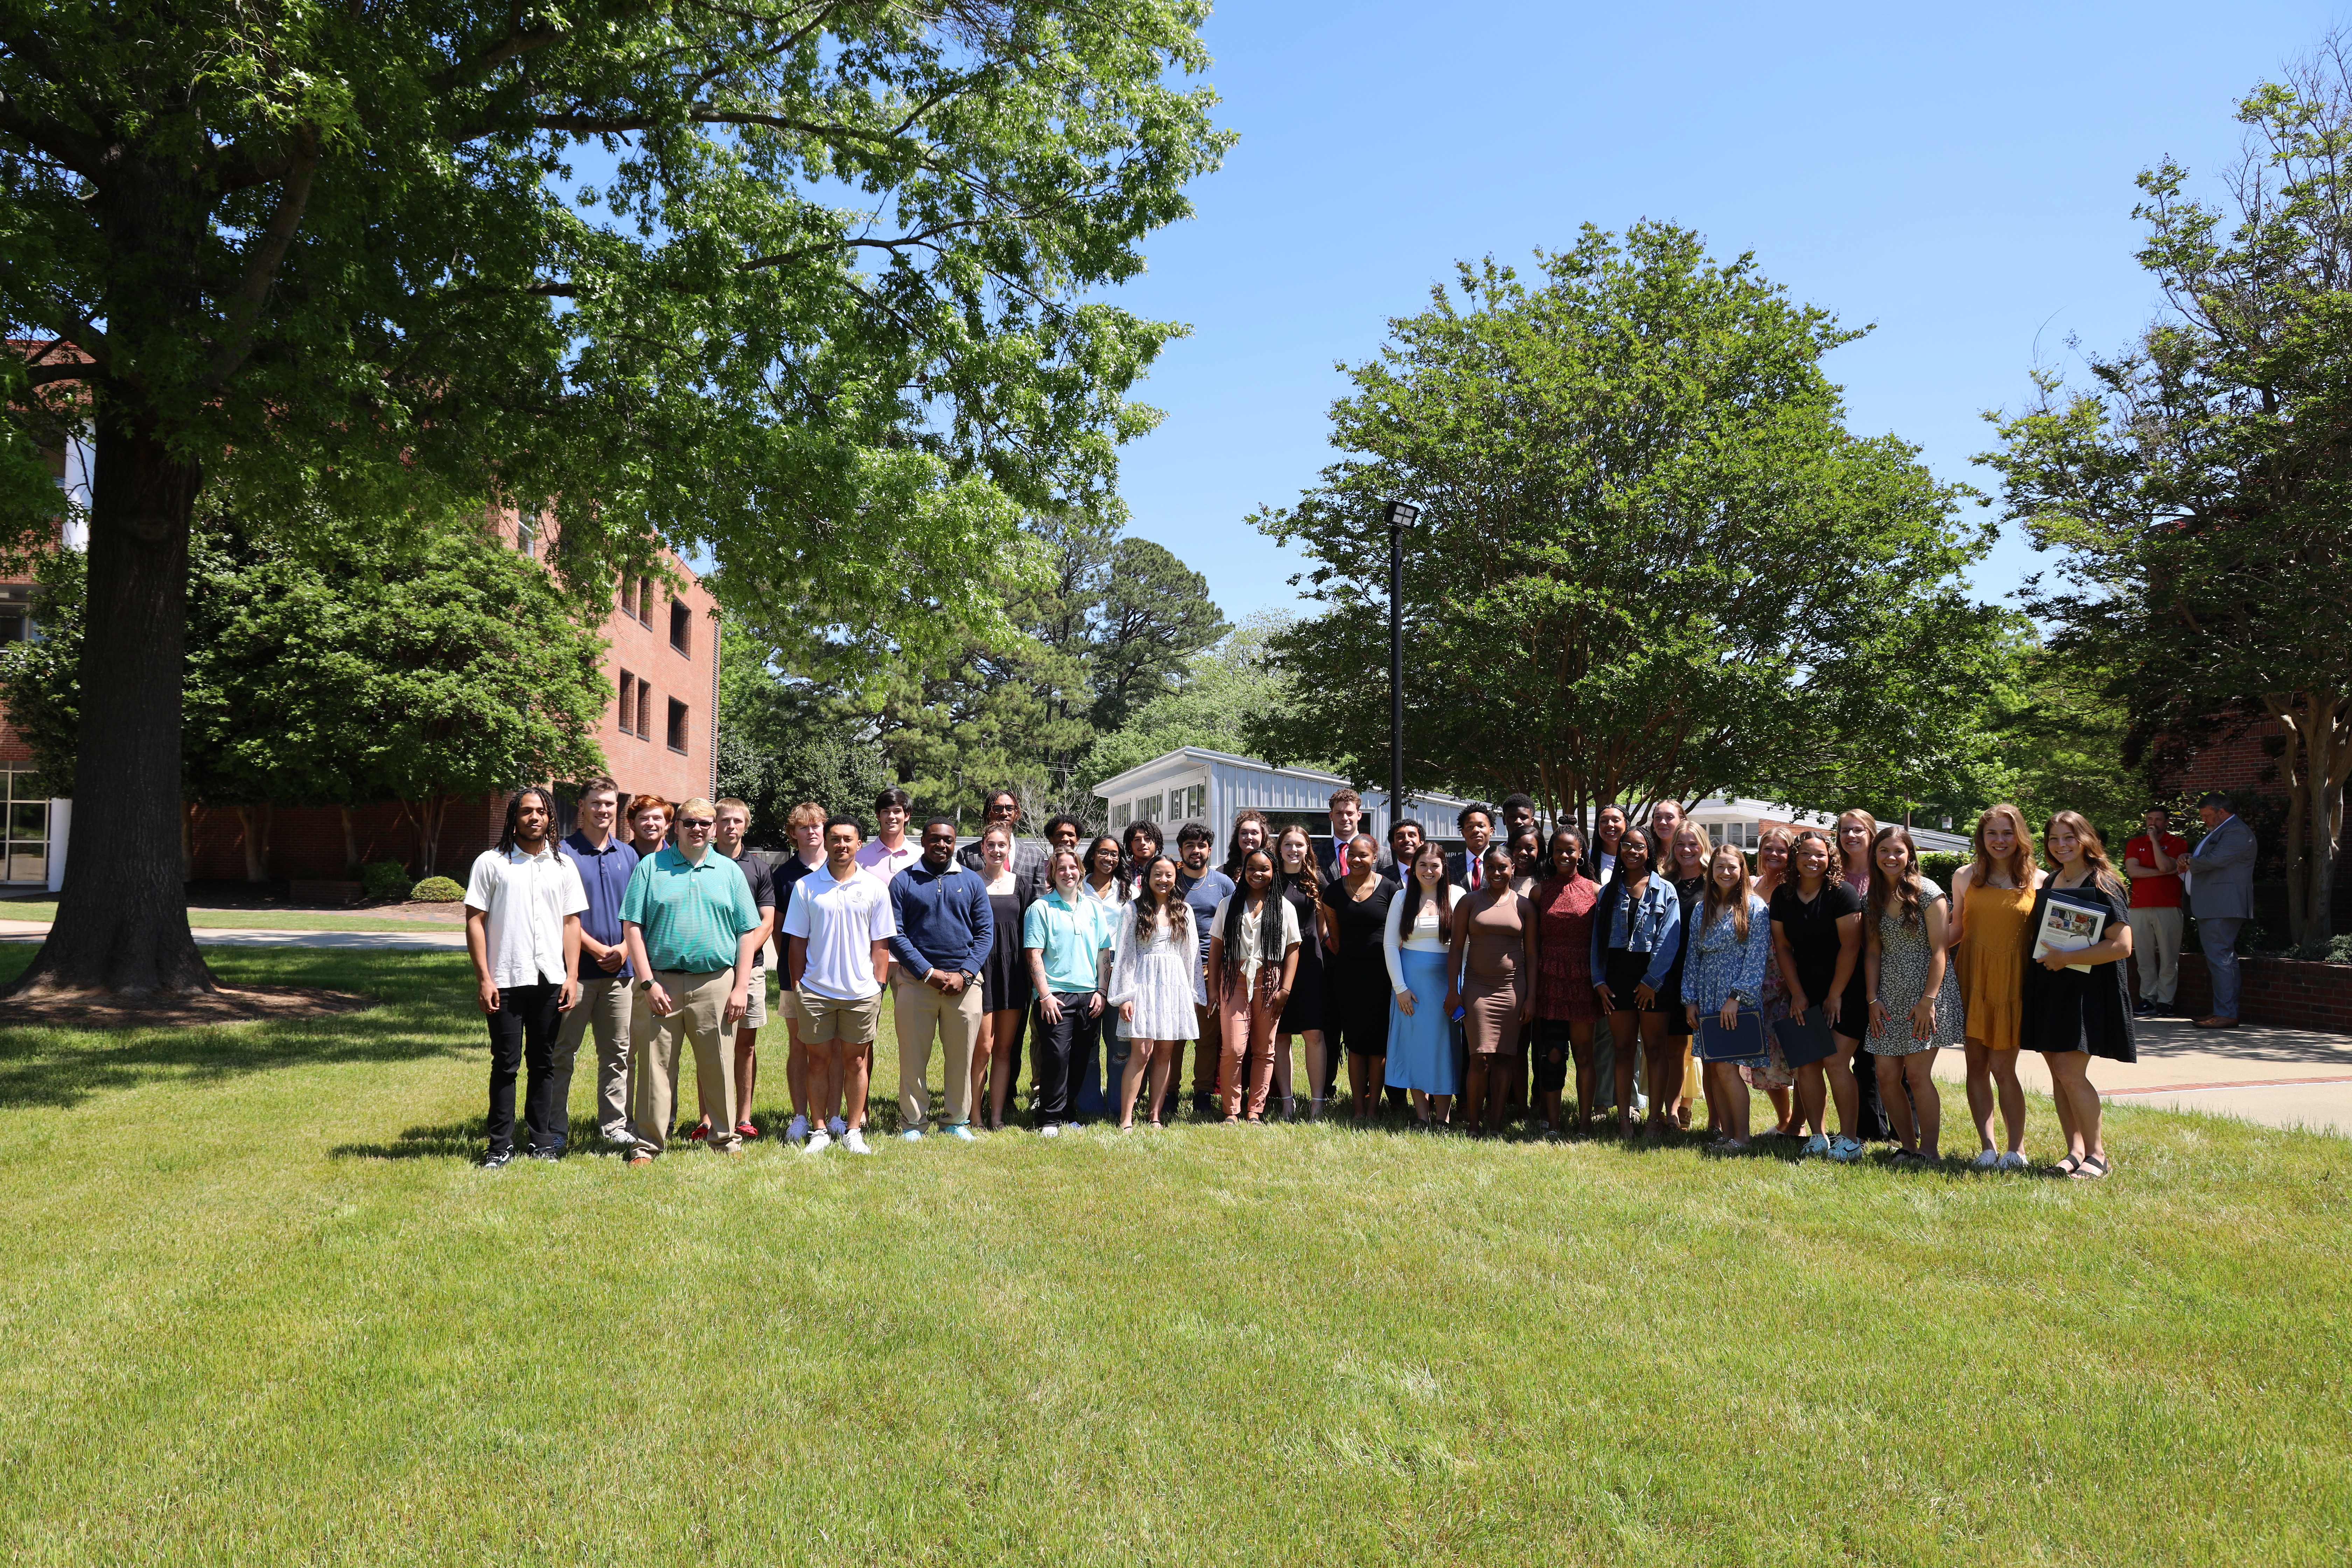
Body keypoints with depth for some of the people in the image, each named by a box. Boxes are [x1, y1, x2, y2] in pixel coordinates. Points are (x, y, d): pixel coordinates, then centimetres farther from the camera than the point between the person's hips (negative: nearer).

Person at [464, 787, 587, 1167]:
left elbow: (571, 923, 11)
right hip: (505, 980, -2)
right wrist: (483, 978, -7)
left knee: (543, 1063, 8)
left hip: (550, 980, 2)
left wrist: (572, 977, 3)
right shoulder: (491, 863, 3)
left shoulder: (563, 866, 11)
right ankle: (501, 1146, 8)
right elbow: (474, 922, 0)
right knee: (506, 1064, 1)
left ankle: (542, 1140, 16)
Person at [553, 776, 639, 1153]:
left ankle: (614, 1125, 16)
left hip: (621, 968, 4)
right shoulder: (564, 852, -2)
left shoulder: (628, 855, 13)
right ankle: (557, 1130, 8)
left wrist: (624, 948, -3)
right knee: (563, 1052, 1)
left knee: (617, 1053, 8)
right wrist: (596, 949, -11)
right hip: (577, 966, -4)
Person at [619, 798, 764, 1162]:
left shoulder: (729, 871, 11)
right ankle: (648, 1143, 11)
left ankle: (726, 1140, 17)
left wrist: (741, 987, 1)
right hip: (661, 983, -1)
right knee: (656, 1066, 1)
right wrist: (648, 982, -7)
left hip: (716, 983, 1)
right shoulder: (651, 867, 6)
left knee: (718, 1066, 5)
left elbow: (748, 932, 9)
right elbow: (632, 927, 1)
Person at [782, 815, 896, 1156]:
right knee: (819, 1058, 6)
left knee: (856, 1059, 6)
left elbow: (881, 943, 5)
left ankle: (854, 1130, 15)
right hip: (815, 989, 0)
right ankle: (820, 1130, 16)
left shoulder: (875, 887, 2)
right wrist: (796, 985, 2)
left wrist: (879, 986, 1)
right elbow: (796, 940, 6)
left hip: (861, 991, 0)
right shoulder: (806, 886, 2)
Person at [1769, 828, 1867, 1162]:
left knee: (1836, 1061, -13)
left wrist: (1835, 996, -12)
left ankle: (1849, 1140, -6)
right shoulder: (1783, 897, 4)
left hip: (1845, 991, -5)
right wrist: (1797, 993, 0)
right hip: (1805, 993, 5)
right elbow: (1783, 947, 7)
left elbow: (1850, 947, -13)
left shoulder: (1842, 893, -11)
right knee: (1807, 1064, 1)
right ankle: (1818, 1136, 8)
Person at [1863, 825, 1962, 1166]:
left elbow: (1939, 951, -10)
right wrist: (1873, 999, 2)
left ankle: (1929, 1150, 2)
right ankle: (1908, 1146, 14)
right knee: (1887, 1076, 1)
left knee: (1917, 1075, -9)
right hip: (1889, 997, 5)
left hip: (1927, 991, -5)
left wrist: (1928, 1000, -16)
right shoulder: (1875, 898, 10)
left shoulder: (1927, 892, -6)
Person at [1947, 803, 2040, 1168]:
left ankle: (2016, 1149, 9)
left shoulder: (2038, 880, 2)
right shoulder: (1965, 877, 7)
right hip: (1971, 976, 2)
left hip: (2012, 979, -2)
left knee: (2002, 1067, -4)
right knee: (1977, 1065, 3)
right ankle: (1988, 1147, 11)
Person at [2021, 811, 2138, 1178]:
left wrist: (2067, 958, -15)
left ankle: (2097, 1154, 2)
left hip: (2087, 989, -7)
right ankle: (2075, 1149, 13)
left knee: (2070, 1072, -12)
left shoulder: (2102, 886, -9)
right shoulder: (2049, 884, 13)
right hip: (2049, 986, 7)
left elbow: (2122, 946, -16)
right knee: (2057, 1072, 5)